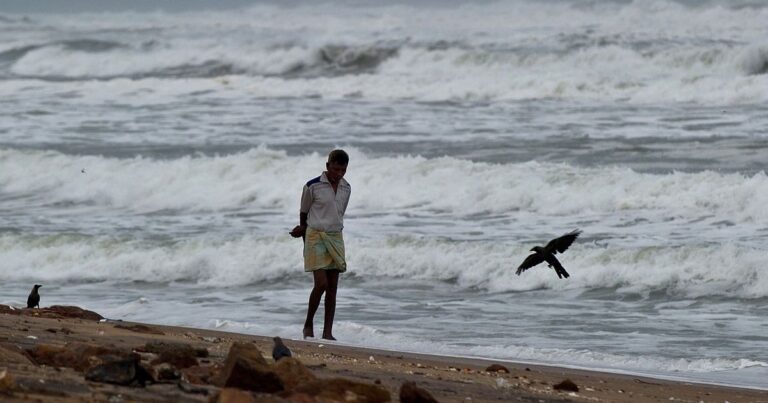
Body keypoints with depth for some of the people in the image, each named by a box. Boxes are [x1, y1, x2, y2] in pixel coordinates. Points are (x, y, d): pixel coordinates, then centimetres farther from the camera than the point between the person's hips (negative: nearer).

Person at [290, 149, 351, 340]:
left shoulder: (346, 188, 6)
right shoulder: (313, 186, -9)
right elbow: (303, 213, 2)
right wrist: (306, 242, 9)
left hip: (335, 237, 5)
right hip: (316, 238, -5)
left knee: (332, 287, 2)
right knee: (321, 284, -13)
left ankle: (328, 331, 4)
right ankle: (308, 324, 5)